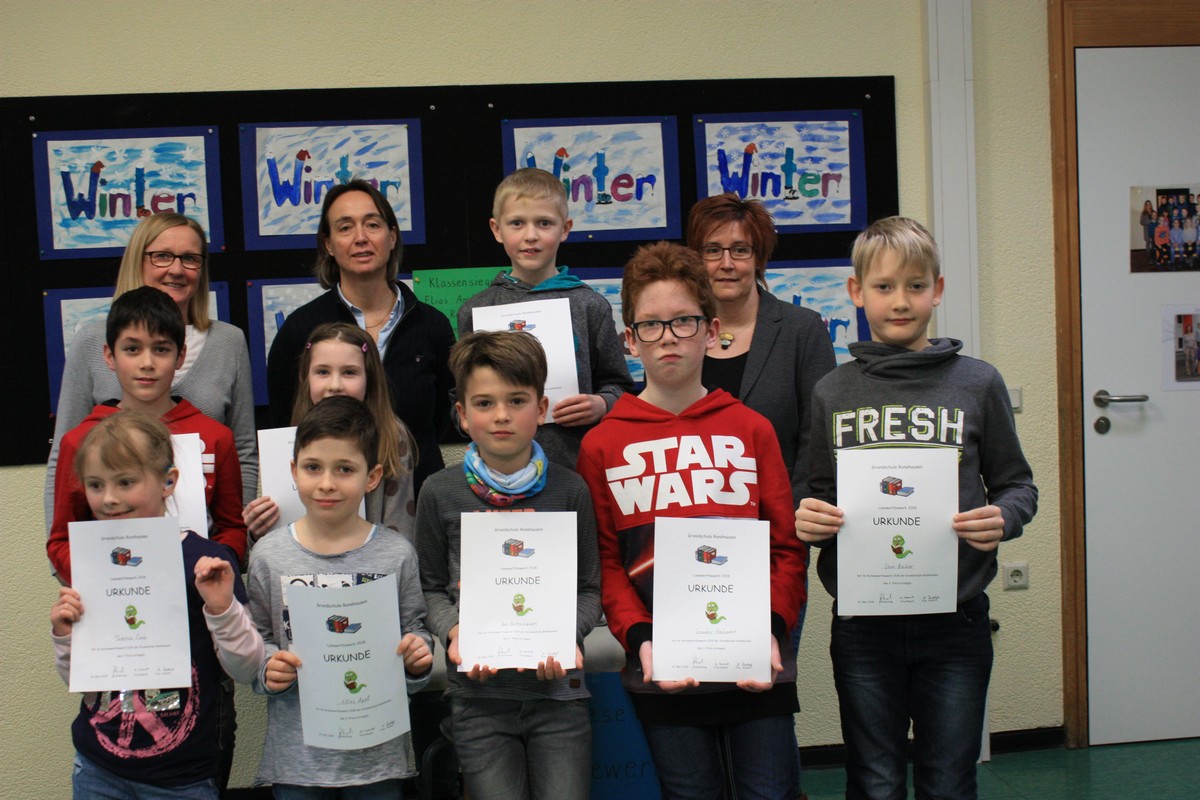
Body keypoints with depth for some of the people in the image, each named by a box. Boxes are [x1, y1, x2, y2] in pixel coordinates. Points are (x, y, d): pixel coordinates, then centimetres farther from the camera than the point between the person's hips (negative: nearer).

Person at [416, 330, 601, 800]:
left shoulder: (568, 491, 2)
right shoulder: (441, 494, 1)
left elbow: (589, 589, 6)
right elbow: (431, 587, 7)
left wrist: (567, 636, -12)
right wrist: (454, 633, -11)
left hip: (557, 689, 1)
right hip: (478, 691, 0)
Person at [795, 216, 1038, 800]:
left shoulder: (977, 384, 1)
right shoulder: (832, 392, 4)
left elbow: (1016, 484, 7)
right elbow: (817, 495, 11)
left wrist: (1002, 519, -14)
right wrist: (808, 519, -10)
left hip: (956, 620, 0)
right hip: (863, 626, 1)